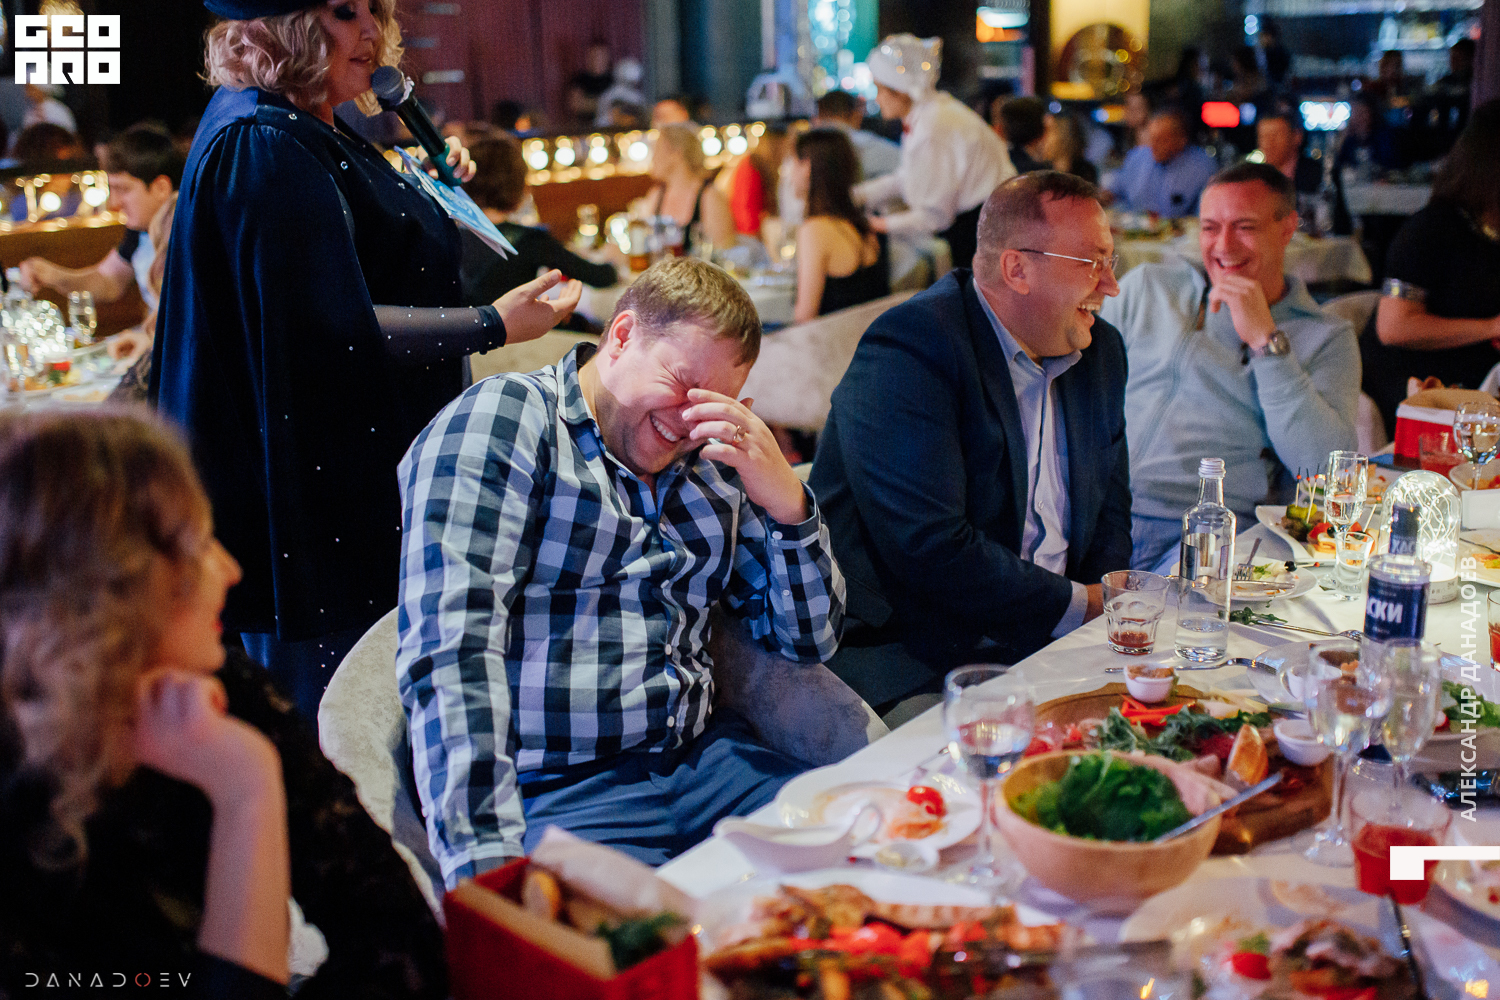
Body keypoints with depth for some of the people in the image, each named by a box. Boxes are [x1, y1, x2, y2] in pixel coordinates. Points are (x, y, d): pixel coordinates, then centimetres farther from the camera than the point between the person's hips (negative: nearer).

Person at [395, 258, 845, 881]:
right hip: (552, 793, -6)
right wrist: (488, 863, -27)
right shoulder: (498, 421, -3)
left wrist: (786, 500, 0)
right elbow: (452, 655, -17)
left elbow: (809, 641, 18)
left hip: (707, 762, 7)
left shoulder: (710, 466, 17)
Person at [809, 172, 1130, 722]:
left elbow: (1110, 511, 21)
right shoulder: (910, 347, -15)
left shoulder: (1101, 352, 12)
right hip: (910, 670, -8)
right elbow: (929, 548, -23)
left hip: (1045, 647, 8)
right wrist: (1079, 605, -13)